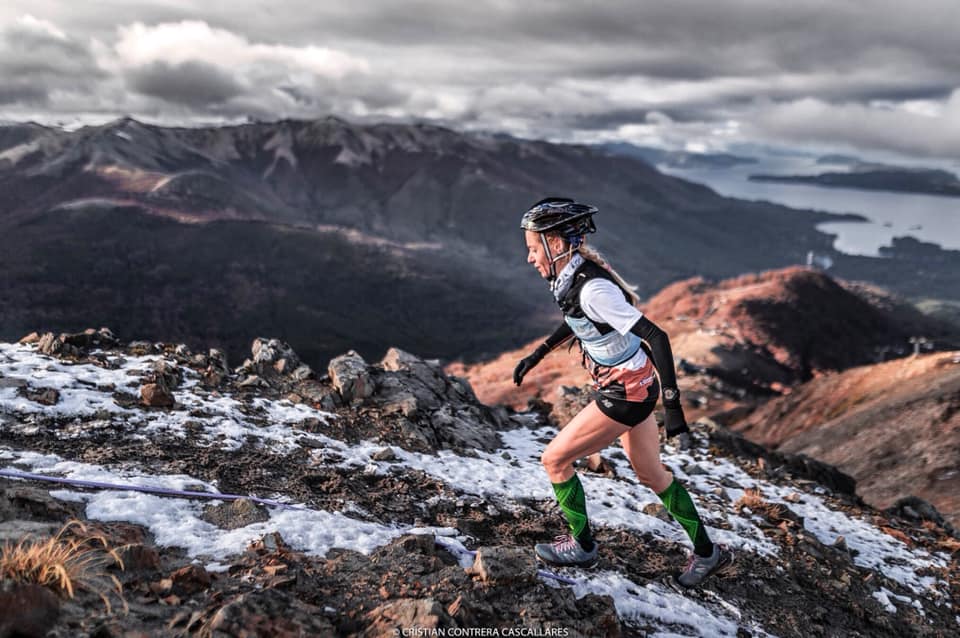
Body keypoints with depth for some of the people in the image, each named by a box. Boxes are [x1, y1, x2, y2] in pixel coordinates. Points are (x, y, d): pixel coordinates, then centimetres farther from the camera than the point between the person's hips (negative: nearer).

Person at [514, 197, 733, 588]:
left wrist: (672, 405, -30)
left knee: (555, 459, 2)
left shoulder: (593, 289, -28)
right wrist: (537, 355, 21)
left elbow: (656, 337, -30)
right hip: (635, 383, 9)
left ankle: (581, 546, 21)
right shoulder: (573, 275, 0)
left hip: (627, 393, -9)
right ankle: (707, 553, 36)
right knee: (651, 474, 21)